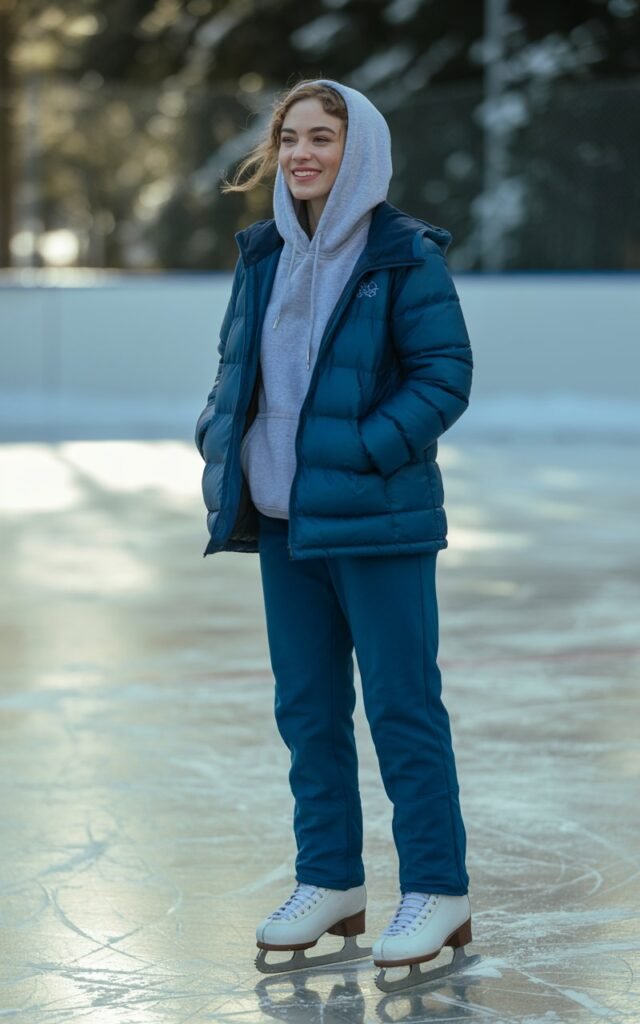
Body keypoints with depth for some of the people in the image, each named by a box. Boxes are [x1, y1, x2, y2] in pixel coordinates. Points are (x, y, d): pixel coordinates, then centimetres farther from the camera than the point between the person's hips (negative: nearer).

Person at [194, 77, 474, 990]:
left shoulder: (406, 256, -9)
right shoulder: (264, 254, 10)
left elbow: (445, 375, -12)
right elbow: (235, 361, 18)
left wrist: (366, 452, -19)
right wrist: (221, 439, 1)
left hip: (378, 519, -6)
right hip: (285, 515, 6)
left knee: (401, 703, -1)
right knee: (306, 705, 12)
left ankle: (439, 891, 8)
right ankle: (329, 881, 23)